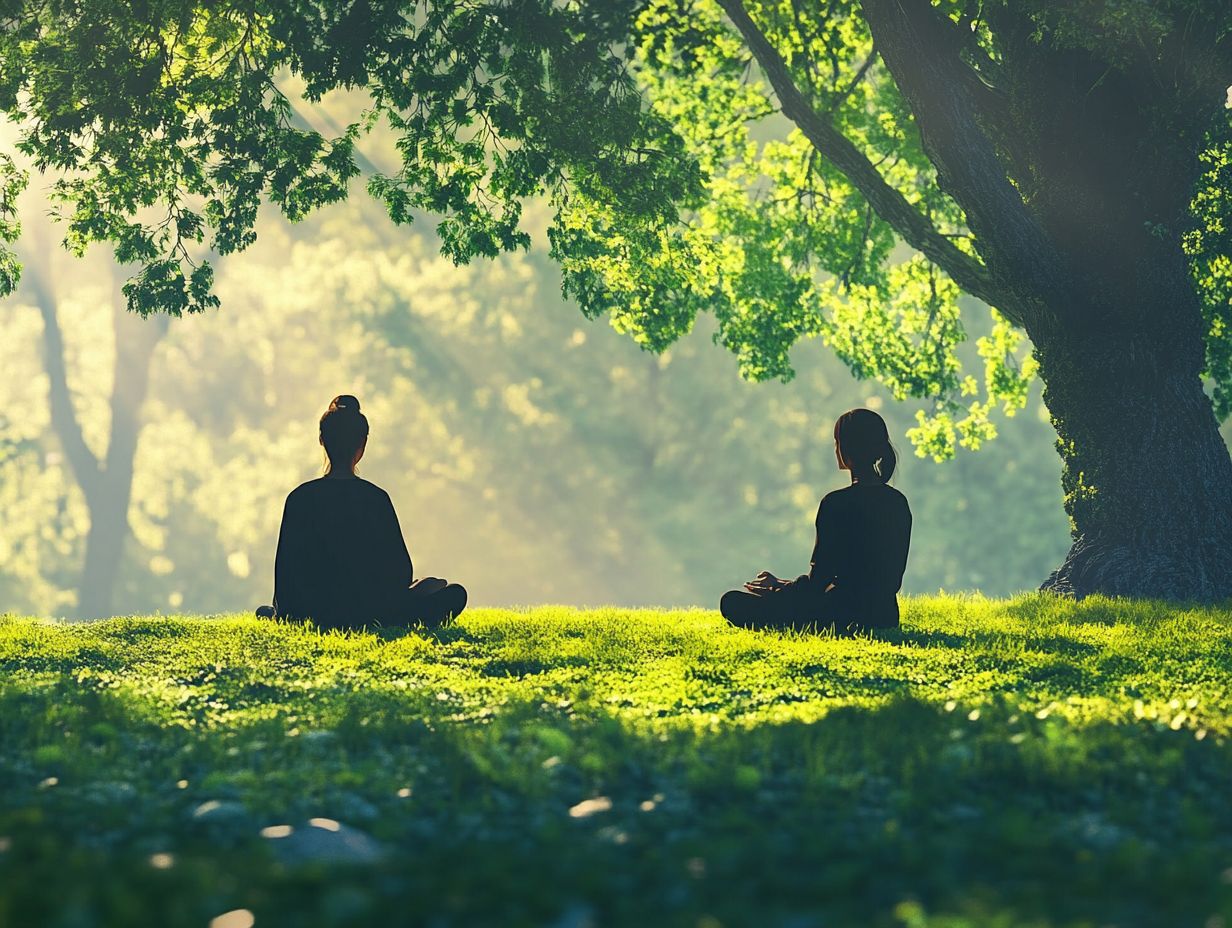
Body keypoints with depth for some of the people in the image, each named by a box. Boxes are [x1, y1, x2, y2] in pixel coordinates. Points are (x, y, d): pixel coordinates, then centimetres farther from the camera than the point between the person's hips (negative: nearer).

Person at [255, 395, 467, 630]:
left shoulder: (300, 498, -5)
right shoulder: (375, 498, -9)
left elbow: (286, 566, -1)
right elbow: (400, 569, -4)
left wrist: (282, 611, 15)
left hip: (316, 615, 3)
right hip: (370, 613, -3)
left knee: (265, 611, 37)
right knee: (455, 593, 13)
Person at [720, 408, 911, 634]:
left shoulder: (838, 503, -16)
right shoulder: (899, 502, 7)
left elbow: (818, 581, -13)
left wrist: (780, 587, 8)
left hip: (849, 617, -9)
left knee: (733, 603, -1)